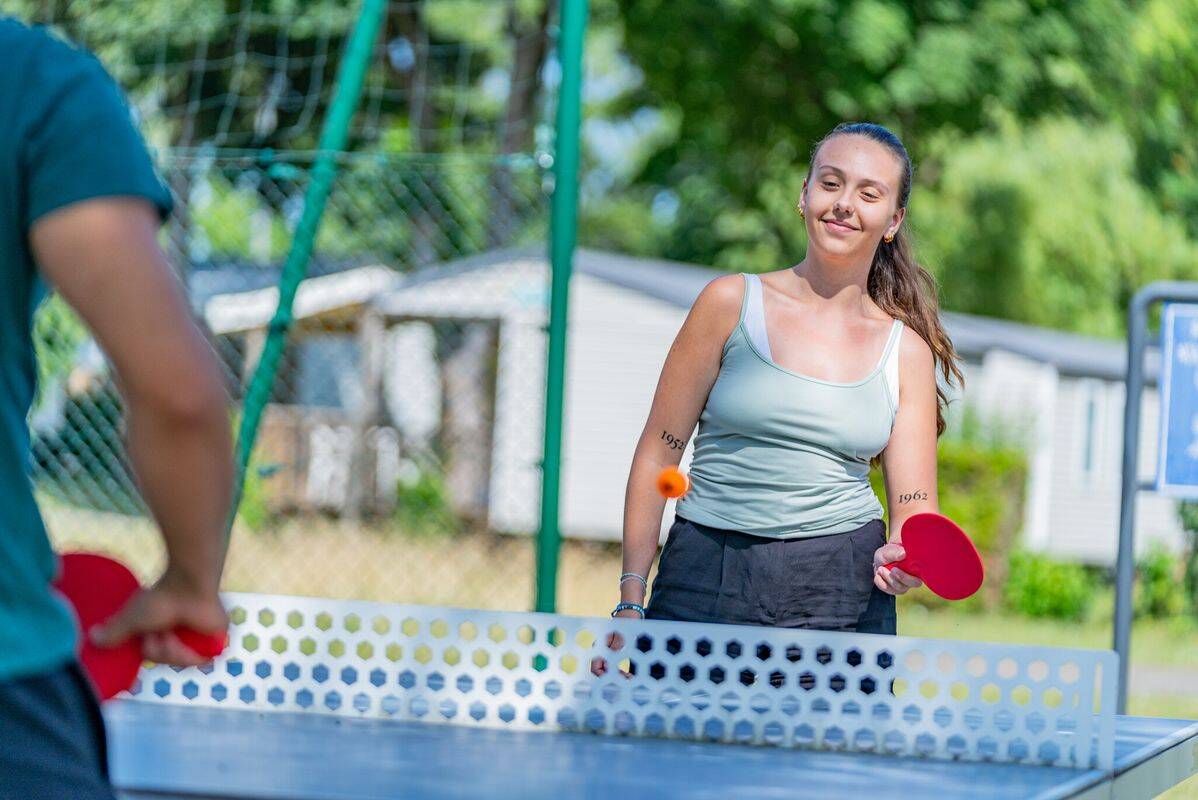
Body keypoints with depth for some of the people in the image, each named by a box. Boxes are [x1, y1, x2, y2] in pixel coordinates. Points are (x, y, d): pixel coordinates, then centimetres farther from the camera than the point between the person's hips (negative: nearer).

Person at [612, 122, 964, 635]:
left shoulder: (907, 349, 6)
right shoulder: (731, 302, 1)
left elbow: (914, 505, 5)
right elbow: (658, 452, 3)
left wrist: (903, 559, -19)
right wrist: (631, 601, -3)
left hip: (844, 593, 1)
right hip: (707, 582, -1)